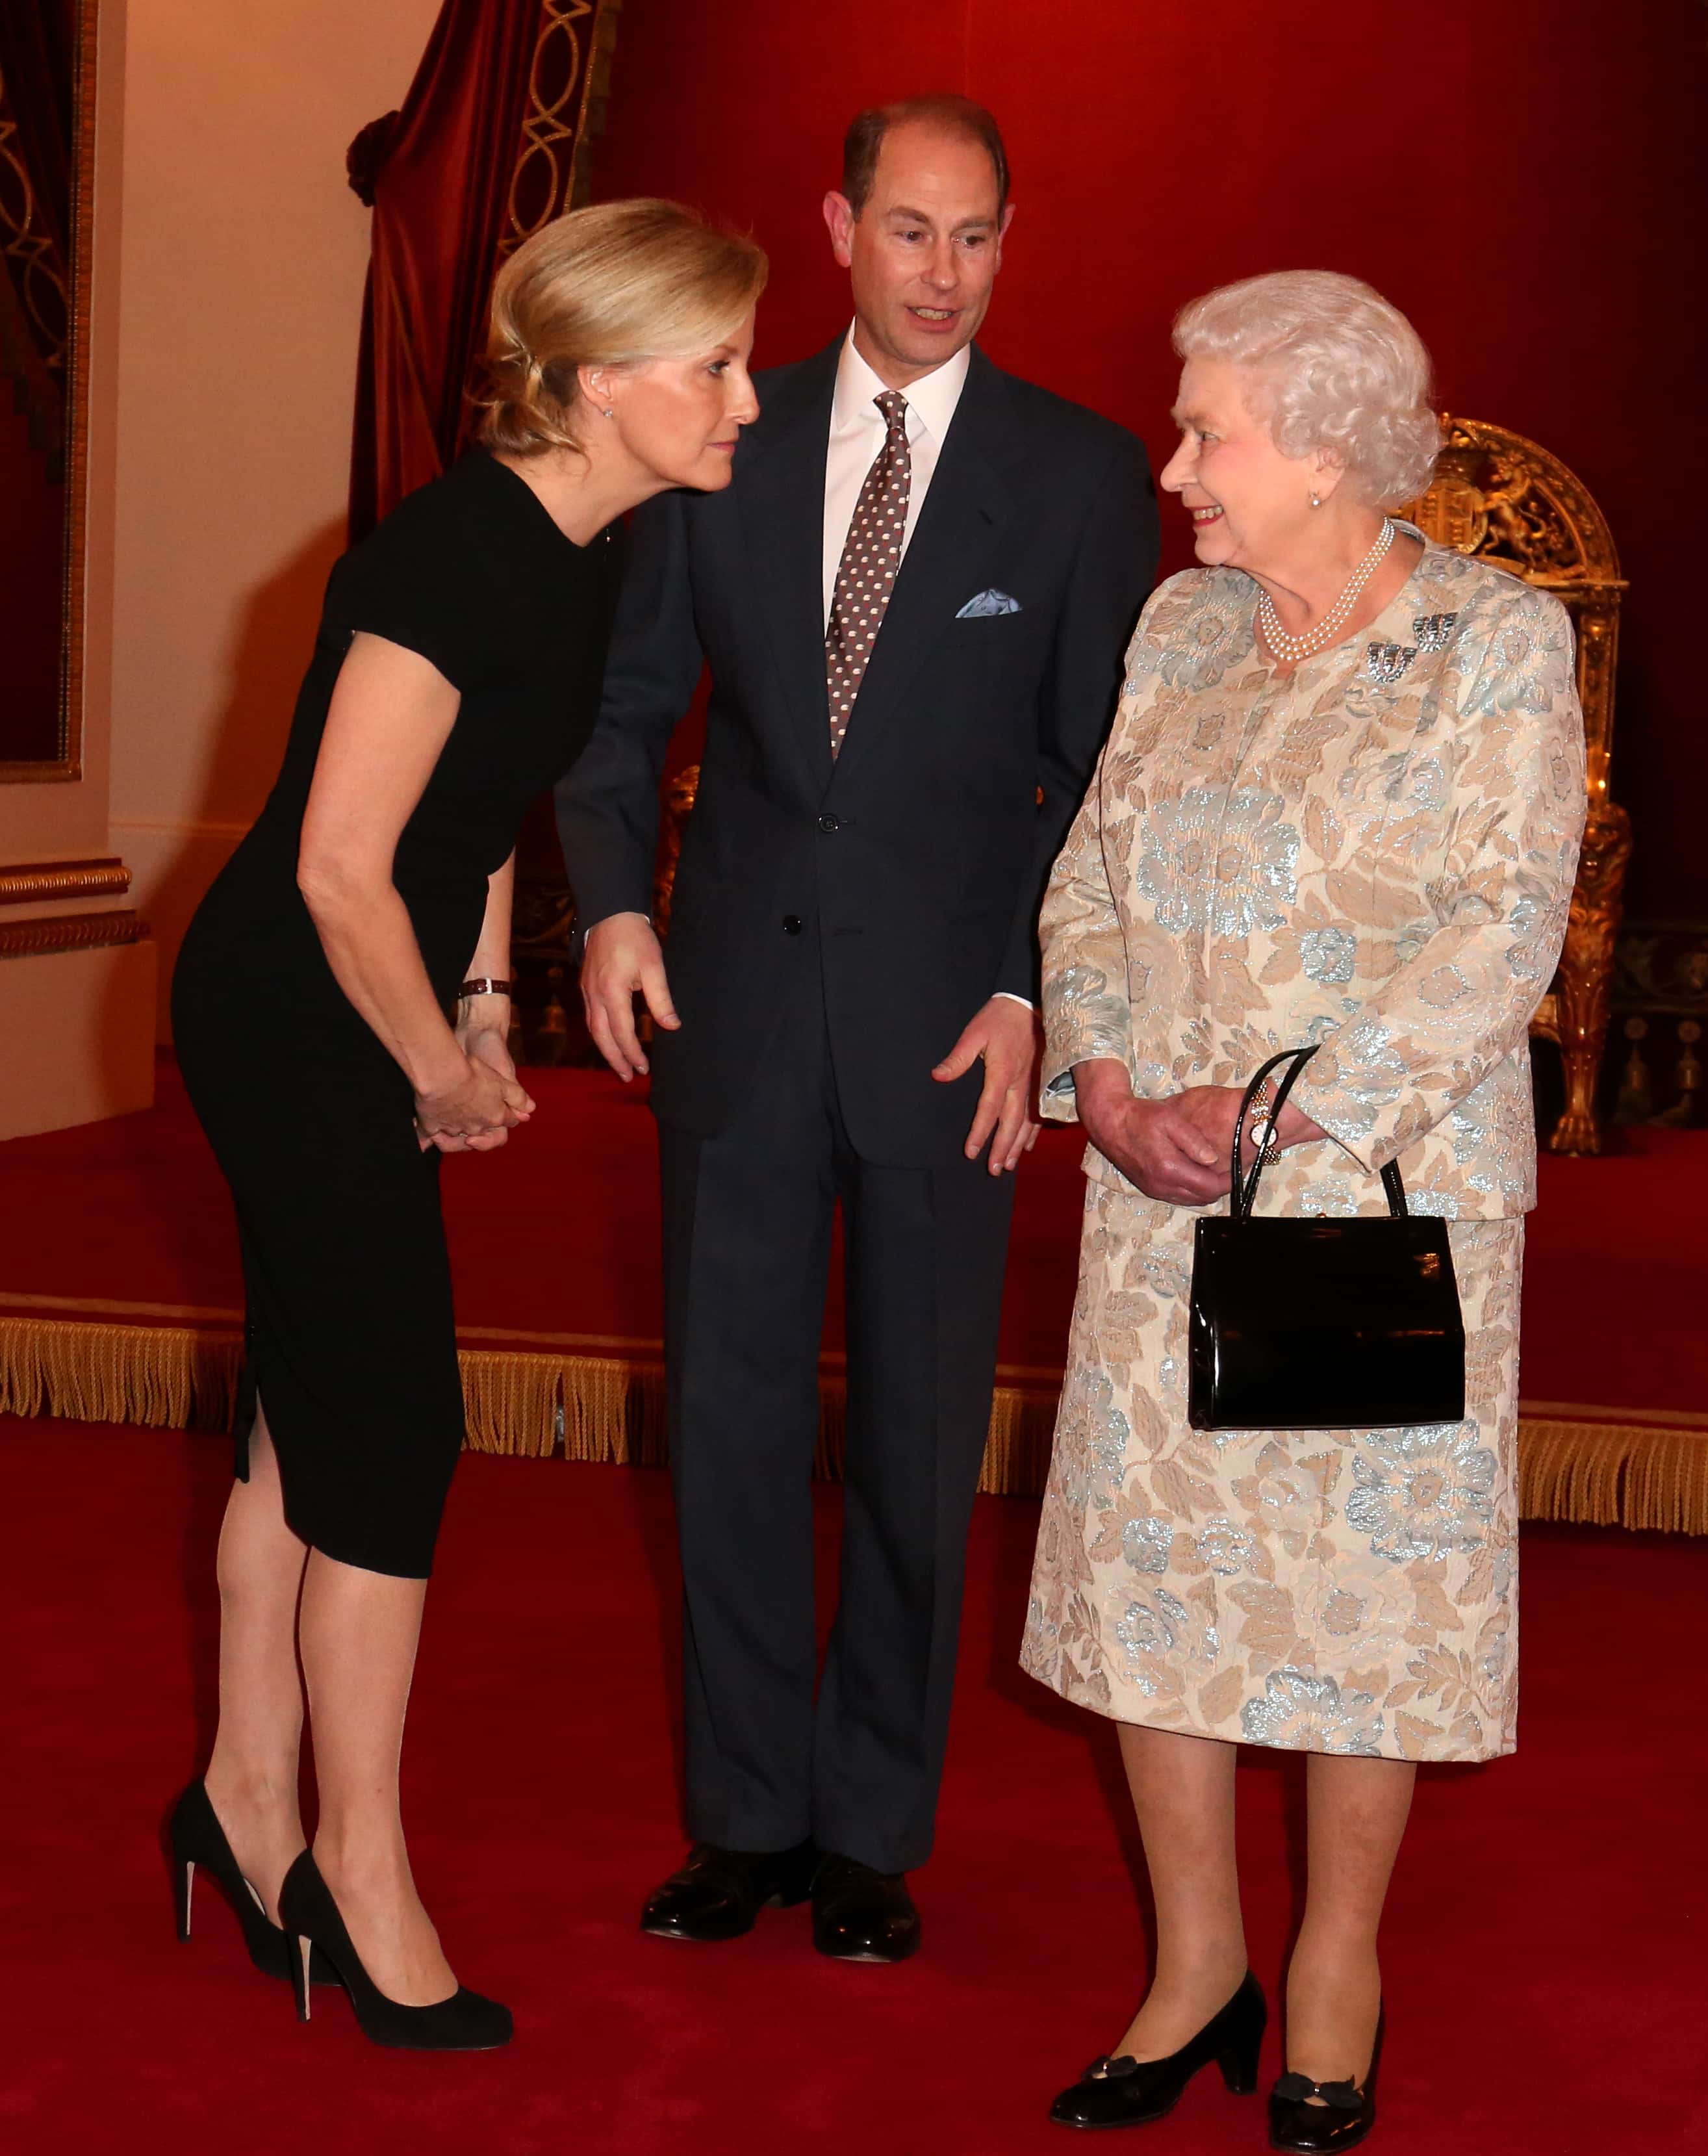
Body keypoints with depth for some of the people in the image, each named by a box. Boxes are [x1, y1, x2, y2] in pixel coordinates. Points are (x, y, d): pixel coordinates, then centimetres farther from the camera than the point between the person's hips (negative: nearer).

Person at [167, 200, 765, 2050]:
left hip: (350, 1026, 9)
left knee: (315, 1407, 15)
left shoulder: (575, 552, 4)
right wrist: (444, 1067, -11)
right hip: (294, 1021, -9)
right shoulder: (458, 552, -24)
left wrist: (482, 1016, 12)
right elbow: (339, 868, -24)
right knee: (389, 1427, -2)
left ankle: (250, 1795, 29)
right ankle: (358, 1871, 11)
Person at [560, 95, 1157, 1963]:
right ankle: (747, 1819, 22)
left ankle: (872, 1835, 21)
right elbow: (626, 701, 10)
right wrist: (612, 899, -5)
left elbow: (1108, 773, 0)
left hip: (948, 1022, -2)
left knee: (919, 1443, 7)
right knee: (729, 1420, 7)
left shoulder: (1080, 475, -1)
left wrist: (1034, 993, -9)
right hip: (737, 1003, 2)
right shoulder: (728, 444, 5)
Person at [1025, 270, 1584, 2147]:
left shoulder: (1500, 643, -5)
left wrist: (1279, 1105, -18)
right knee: (1147, 1555, 5)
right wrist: (1115, 1086, -7)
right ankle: (1197, 1964, 20)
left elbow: (1503, 934, -13)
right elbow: (1089, 875, 10)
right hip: (1163, 1203, 5)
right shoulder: (1184, 627, 10)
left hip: (1388, 1190, -4)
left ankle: (1337, 1967, 22)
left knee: (1366, 1569, 3)